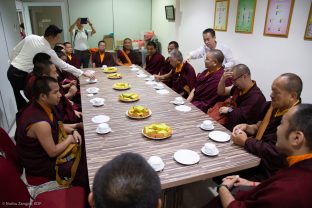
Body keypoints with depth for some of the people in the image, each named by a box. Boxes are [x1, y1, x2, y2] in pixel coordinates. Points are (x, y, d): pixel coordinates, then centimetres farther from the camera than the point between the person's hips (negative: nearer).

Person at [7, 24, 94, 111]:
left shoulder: (31, 37, 1)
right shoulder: (48, 50, -16)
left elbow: (15, 50, 9)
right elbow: (63, 65, -13)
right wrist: (83, 73, -9)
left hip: (11, 70, 7)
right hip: (21, 75, -7)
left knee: (20, 100, 19)